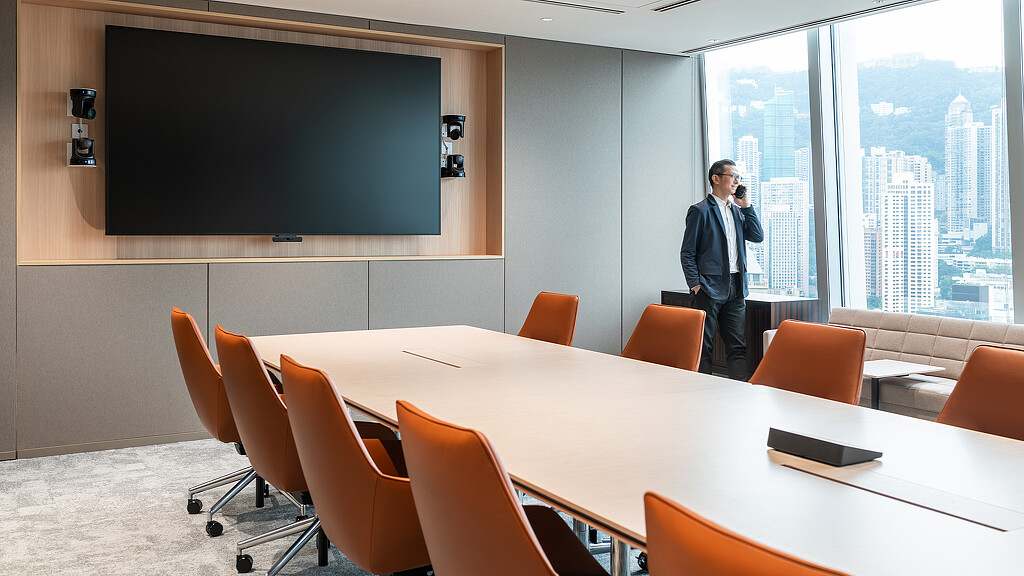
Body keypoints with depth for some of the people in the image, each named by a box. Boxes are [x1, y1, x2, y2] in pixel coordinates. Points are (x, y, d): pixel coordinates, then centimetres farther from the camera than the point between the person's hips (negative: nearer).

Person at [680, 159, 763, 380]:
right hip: (709, 288, -6)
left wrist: (746, 205, 3)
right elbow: (687, 253, -5)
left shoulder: (737, 210, 17)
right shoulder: (700, 211, -4)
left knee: (738, 347, 5)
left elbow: (757, 237, 7)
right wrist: (696, 285, -12)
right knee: (702, 347, -1)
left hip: (735, 288, 6)